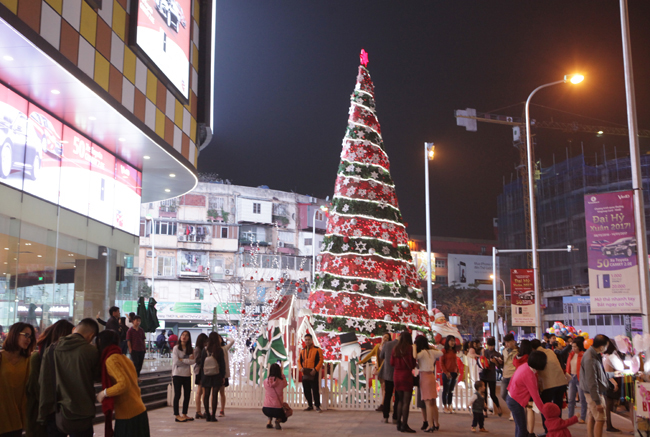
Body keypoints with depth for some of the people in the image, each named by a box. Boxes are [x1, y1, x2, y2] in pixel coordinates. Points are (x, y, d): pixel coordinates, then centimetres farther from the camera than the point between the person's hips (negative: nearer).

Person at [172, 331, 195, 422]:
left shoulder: (190, 349, 9)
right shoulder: (176, 348, -3)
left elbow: (192, 361, -5)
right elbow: (176, 361, -12)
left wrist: (182, 360, -13)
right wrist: (188, 360, -8)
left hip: (187, 374, 5)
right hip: (177, 374, -5)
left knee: (187, 395, 7)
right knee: (177, 395, -1)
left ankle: (184, 414, 17)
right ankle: (177, 415, 5)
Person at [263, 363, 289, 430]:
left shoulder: (265, 381, -1)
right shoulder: (281, 382, -8)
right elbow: (285, 383, 16)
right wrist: (281, 373, 23)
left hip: (265, 409, 4)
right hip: (277, 409, -4)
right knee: (284, 418, 28)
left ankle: (269, 422, 16)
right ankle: (278, 420, -6)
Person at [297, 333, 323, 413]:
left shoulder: (317, 350, -2)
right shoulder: (302, 351, 16)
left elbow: (320, 360, -8)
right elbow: (299, 361, 17)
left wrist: (315, 369, -18)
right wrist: (300, 368, -3)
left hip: (313, 374, -6)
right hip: (305, 374, 6)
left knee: (315, 390, -6)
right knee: (306, 391, 9)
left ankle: (317, 406, 0)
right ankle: (310, 406, 20)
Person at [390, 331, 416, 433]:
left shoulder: (395, 349, 3)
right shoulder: (410, 348, -11)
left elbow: (391, 363, 6)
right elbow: (413, 364, -10)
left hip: (396, 376, 6)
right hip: (406, 375, -5)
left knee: (400, 400, 17)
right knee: (406, 401, -2)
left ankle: (399, 424, 18)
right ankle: (404, 425, -4)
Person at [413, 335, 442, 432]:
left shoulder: (423, 352, -14)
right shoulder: (431, 352, 8)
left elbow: (415, 357, -32)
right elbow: (441, 353, 23)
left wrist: (414, 347, -18)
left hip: (425, 376, -8)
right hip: (431, 376, 8)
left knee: (428, 403, -6)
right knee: (433, 402, 15)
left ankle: (430, 425, -6)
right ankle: (436, 423, 23)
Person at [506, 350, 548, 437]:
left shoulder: (525, 366, -4)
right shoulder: (529, 375, -27)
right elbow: (535, 396, -24)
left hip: (511, 397, 9)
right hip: (516, 402, -9)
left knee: (519, 426, 19)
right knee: (522, 429, -2)